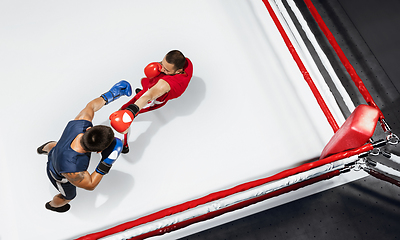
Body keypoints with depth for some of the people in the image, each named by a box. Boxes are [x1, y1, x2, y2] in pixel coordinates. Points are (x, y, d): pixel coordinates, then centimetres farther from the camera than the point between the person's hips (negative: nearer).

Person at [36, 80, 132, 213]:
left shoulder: (81, 124, -40)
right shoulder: (72, 170, -52)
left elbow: (90, 106, -18)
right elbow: (90, 185, -32)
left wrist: (111, 95, -8)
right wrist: (106, 163, -43)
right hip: (61, 179, -3)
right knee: (68, 196, 35)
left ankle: (44, 149, 80)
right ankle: (52, 205, 72)